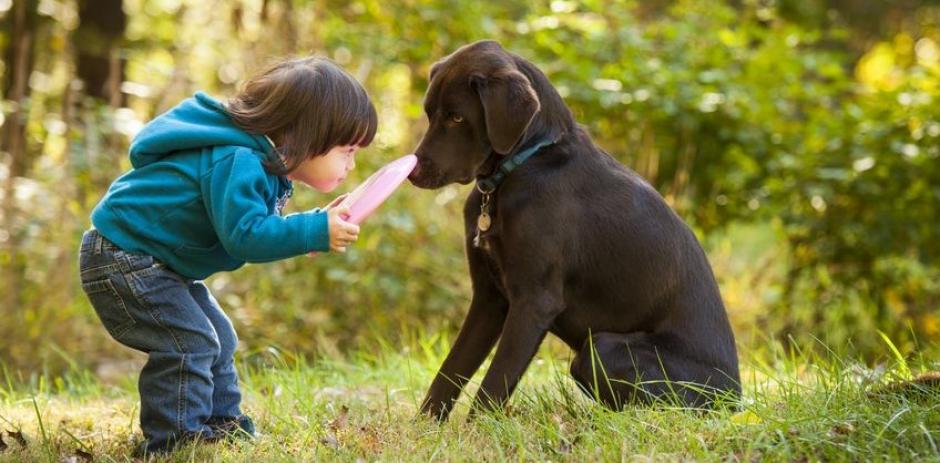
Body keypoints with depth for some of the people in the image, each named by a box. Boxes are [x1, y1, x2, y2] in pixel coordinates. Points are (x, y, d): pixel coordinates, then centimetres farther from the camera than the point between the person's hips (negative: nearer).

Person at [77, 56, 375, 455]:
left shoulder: (262, 163, 6)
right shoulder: (237, 164, -28)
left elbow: (248, 227, 14)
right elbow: (245, 235, -36)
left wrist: (314, 227, 3)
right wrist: (315, 232, -34)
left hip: (154, 263, 11)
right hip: (123, 256, -11)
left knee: (217, 339, 16)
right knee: (188, 344, -18)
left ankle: (224, 427, 26)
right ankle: (176, 441, -13)